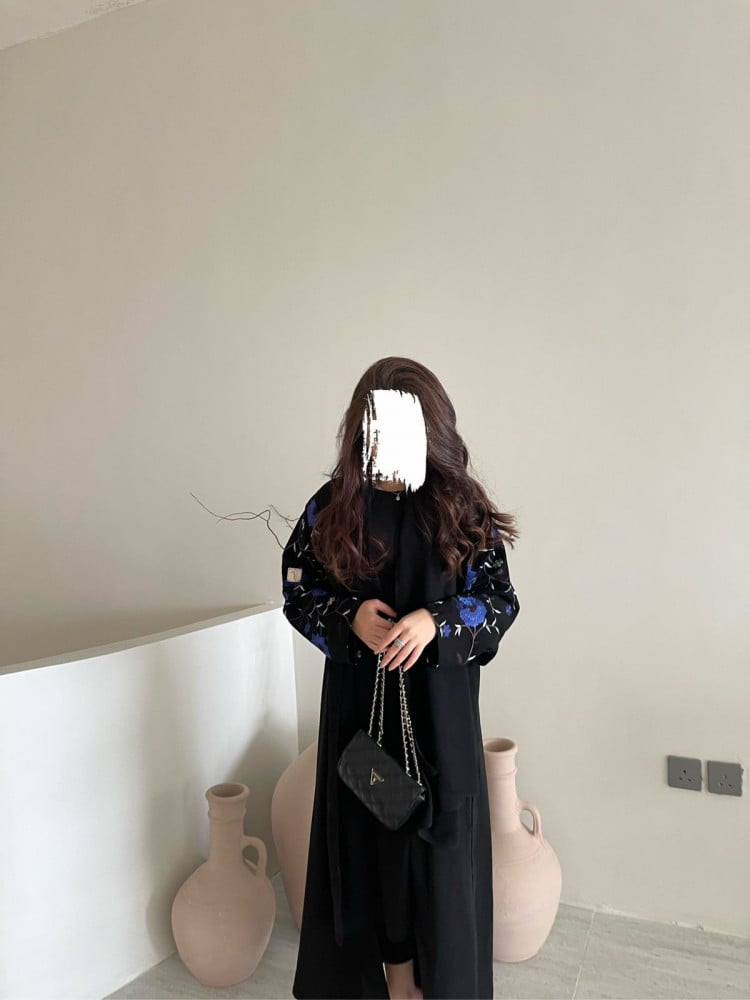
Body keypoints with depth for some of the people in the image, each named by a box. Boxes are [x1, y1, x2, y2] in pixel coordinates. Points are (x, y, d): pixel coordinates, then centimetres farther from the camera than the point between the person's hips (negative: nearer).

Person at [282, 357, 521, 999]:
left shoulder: (461, 507, -5)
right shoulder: (332, 506, -3)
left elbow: (500, 601, -3)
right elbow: (298, 591, 3)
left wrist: (435, 622, -21)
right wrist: (350, 616, -15)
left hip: (440, 699, -1)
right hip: (359, 696, 1)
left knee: (439, 830, 8)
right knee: (371, 828, 11)